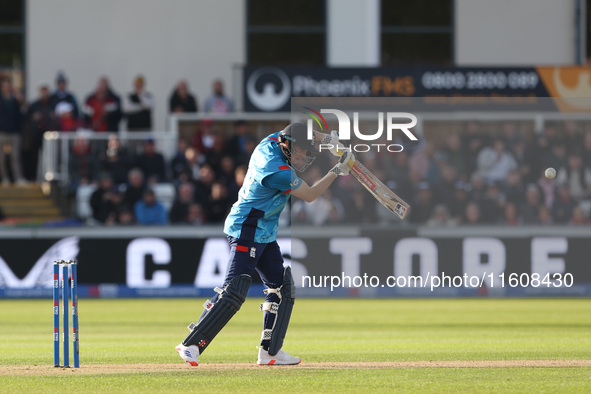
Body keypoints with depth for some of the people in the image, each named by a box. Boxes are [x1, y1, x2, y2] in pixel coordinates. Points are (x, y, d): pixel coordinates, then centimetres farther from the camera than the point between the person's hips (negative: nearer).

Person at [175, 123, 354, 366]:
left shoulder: (271, 142, 1)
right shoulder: (278, 171, -24)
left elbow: (302, 133, 22)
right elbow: (309, 195, -11)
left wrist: (328, 138, 7)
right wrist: (338, 171, -5)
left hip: (265, 235, 11)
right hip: (247, 232, -11)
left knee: (281, 288, 12)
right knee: (234, 291, -19)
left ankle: (270, 351, 15)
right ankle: (191, 345, -21)